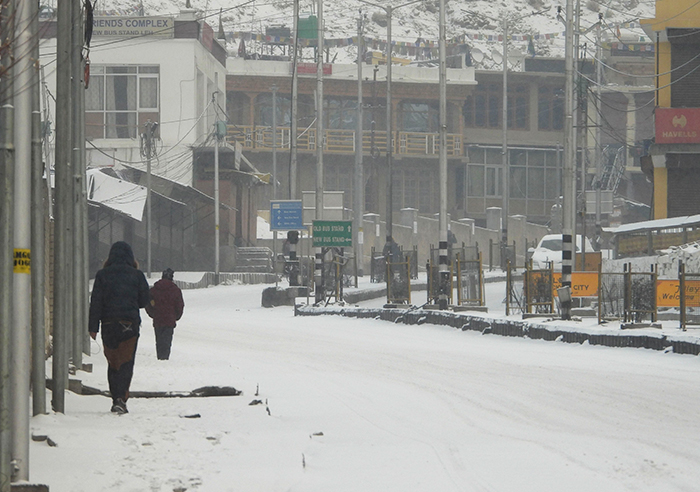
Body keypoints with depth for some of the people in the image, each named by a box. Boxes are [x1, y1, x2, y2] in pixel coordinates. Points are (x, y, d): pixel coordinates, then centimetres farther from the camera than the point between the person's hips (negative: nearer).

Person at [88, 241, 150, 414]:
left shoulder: (102, 275, 1)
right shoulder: (137, 275, 0)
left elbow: (96, 302, -2)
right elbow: (144, 301, 6)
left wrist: (93, 327, -1)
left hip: (109, 324, 1)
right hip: (130, 324, -1)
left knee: (112, 363, 12)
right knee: (126, 362, -2)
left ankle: (116, 398, 11)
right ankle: (121, 398, -18)